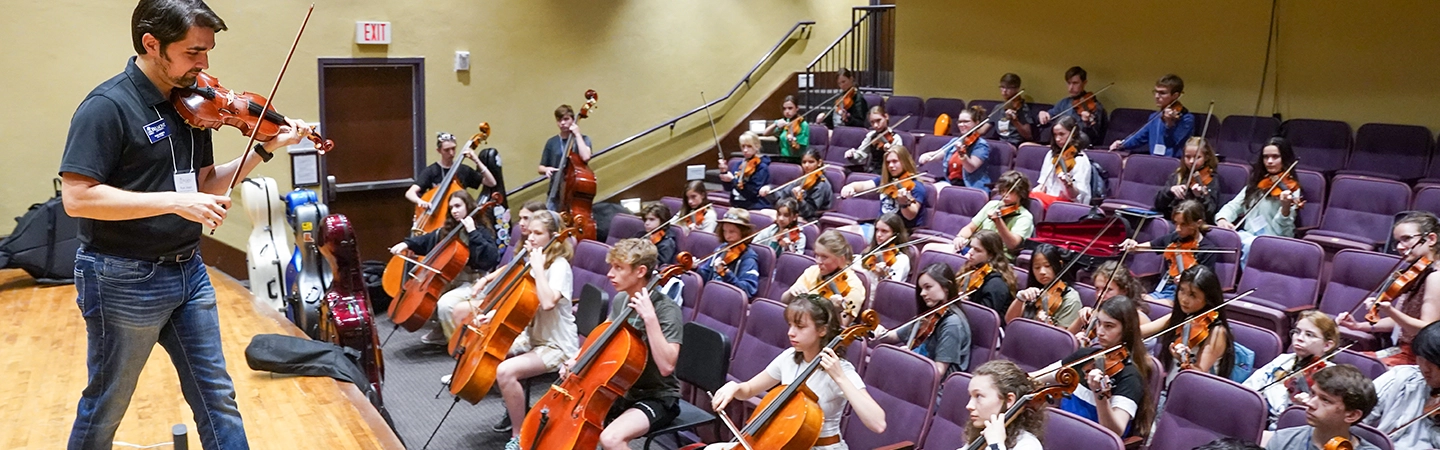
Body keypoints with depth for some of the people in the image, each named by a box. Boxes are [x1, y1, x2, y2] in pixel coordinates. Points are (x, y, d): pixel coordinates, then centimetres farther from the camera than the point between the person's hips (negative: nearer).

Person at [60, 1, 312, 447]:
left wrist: (266, 148, -2)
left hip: (188, 270, 7)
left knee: (216, 395, 12)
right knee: (106, 406, 12)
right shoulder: (107, 106, -17)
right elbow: (77, 197, -23)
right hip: (125, 279, -6)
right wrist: (174, 201, -27)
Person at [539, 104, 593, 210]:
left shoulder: (582, 139, 0)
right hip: (556, 193, 3)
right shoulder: (552, 142, 7)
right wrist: (547, 169, -11)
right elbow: (541, 168, 13)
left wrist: (577, 134, -15)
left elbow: (585, 157, -22)